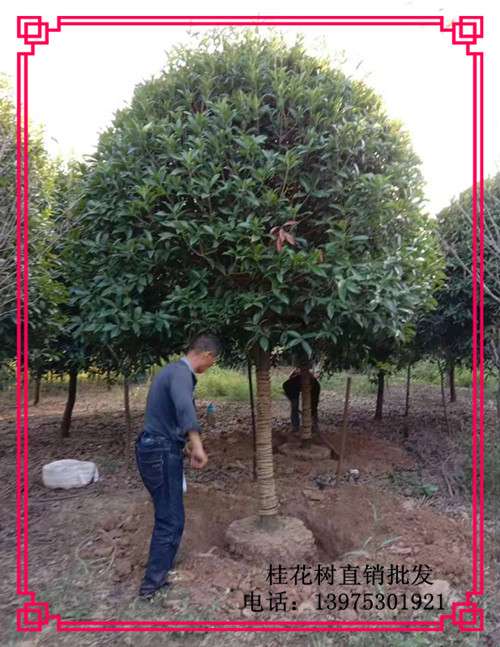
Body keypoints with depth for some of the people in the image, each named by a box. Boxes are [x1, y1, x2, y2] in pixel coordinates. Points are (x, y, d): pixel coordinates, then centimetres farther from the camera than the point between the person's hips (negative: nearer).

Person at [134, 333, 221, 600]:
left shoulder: (171, 369, 14)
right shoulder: (181, 372, -18)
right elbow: (184, 405, -41)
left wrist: (184, 442, 38)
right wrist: (197, 443, -51)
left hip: (155, 448, 10)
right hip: (161, 453, -10)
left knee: (168, 515, 22)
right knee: (170, 519, 2)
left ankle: (162, 569, 36)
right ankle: (153, 583, 13)